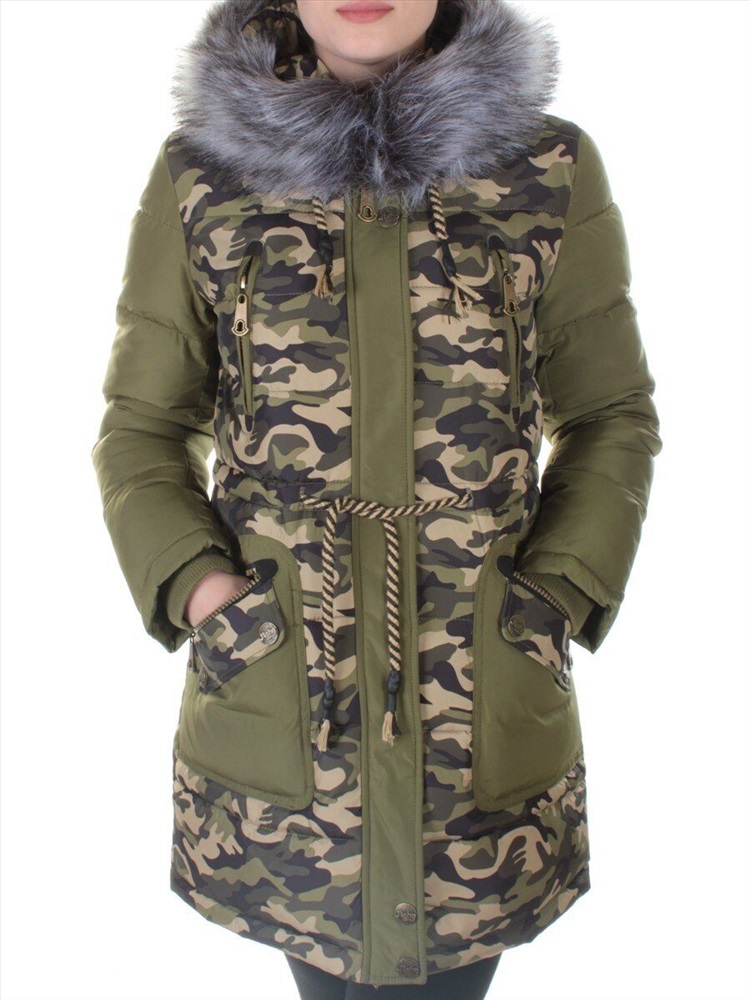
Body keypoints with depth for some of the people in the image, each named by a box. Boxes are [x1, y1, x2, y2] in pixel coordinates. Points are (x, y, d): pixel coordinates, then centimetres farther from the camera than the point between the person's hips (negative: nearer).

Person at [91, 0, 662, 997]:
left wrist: (556, 595, -4)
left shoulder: (552, 169, 0)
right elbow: (143, 425, 7)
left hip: (486, 706, 0)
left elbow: (614, 419, 6)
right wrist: (196, 586, -7)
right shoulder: (201, 175, 0)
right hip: (276, 687, 1)